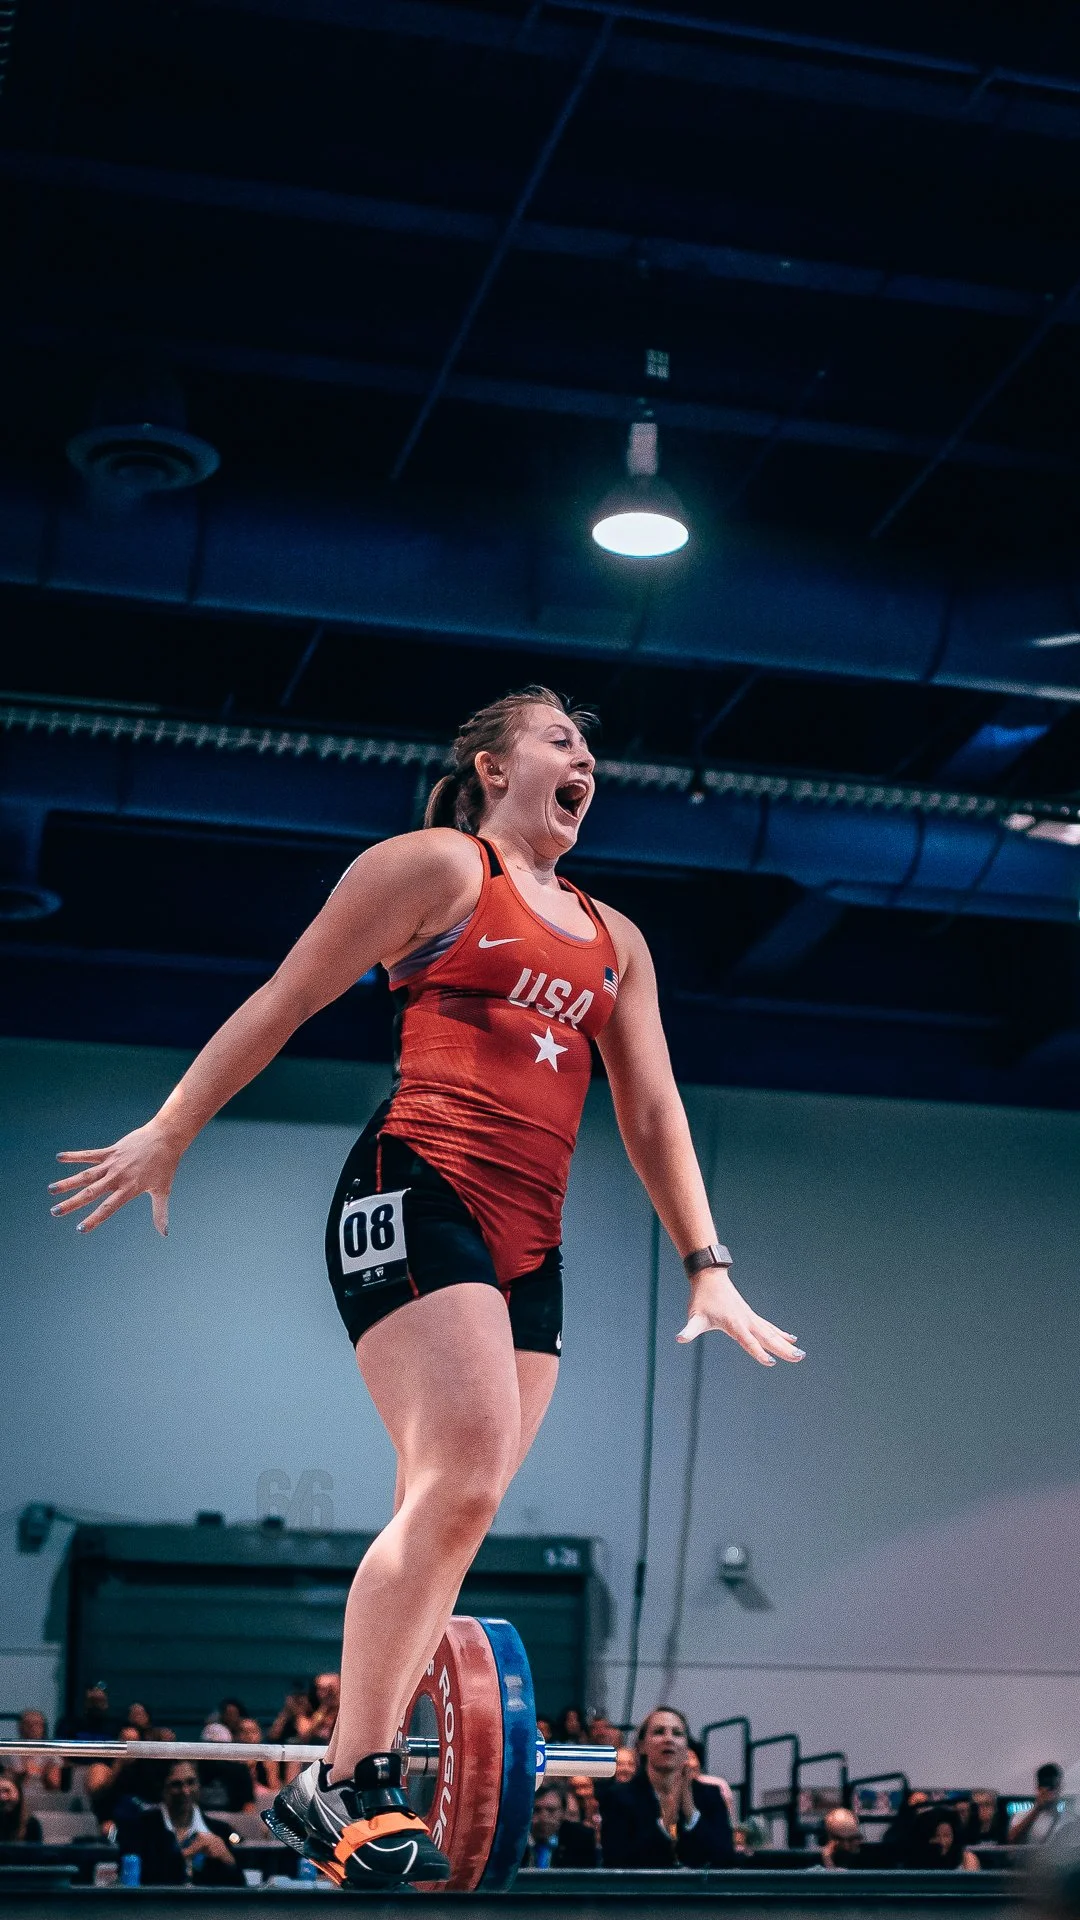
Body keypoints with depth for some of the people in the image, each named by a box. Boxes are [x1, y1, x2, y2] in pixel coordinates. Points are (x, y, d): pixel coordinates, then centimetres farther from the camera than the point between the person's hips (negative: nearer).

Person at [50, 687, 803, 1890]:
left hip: (528, 1246, 7)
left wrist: (705, 1266, 13)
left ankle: (346, 1784, 5)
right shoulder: (438, 865, 6)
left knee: (448, 1517, 0)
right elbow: (284, 1001, 5)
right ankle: (345, 1789, -14)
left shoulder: (614, 943, 24)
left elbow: (651, 1114, 22)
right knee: (462, 1481, -21)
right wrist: (166, 1135, 4)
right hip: (418, 1192, -7)